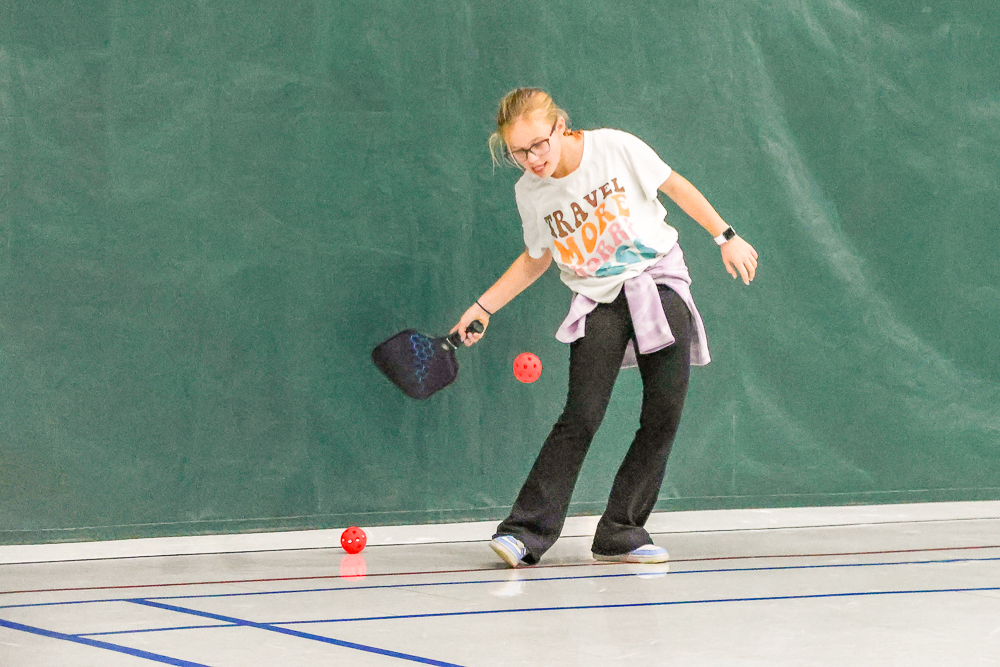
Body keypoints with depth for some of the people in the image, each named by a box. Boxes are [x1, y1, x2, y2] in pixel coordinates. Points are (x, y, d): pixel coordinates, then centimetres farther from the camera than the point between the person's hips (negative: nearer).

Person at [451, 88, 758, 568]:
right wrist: (483, 307, 7)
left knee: (662, 417, -7)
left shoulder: (616, 147, -13)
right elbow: (536, 259, 12)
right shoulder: (529, 192, -5)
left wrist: (726, 237, 2)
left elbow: (676, 186, 1)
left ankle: (620, 534, 1)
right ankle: (525, 533, -14)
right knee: (581, 417, -16)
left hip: (659, 284, 0)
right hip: (598, 304, 0)